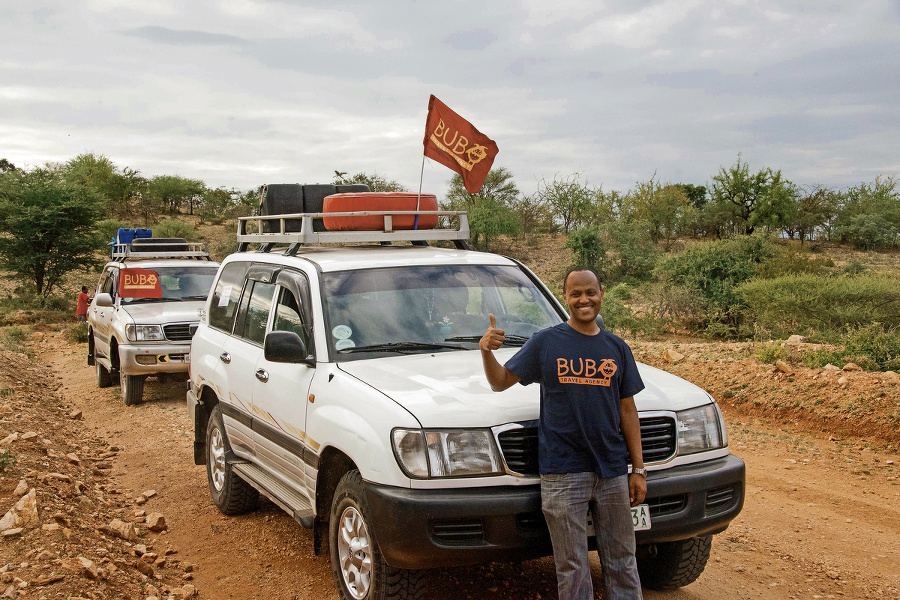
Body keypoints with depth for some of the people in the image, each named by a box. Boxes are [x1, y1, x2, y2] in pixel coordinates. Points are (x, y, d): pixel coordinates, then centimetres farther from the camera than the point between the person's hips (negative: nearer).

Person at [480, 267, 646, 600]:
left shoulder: (616, 348, 9)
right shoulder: (546, 342, 0)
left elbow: (627, 412, 10)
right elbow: (500, 382, 0)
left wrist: (638, 469, 6)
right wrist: (486, 352, -20)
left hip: (612, 472, 3)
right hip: (562, 473, -3)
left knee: (622, 561, 13)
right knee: (572, 568, 5)